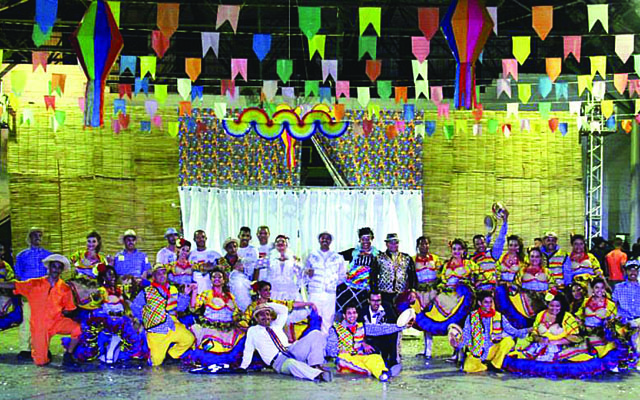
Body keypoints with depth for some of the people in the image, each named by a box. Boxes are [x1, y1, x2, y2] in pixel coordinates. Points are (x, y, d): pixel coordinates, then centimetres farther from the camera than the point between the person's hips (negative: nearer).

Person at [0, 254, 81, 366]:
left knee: (77, 328, -29)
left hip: (57, 321, 1)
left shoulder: (64, 289, 4)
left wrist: (65, 312, -8)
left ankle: (68, 356, -5)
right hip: (39, 326, -1)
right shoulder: (35, 284, 0)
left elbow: (69, 309, 11)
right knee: (41, 361, -8)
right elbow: (13, 285, -7)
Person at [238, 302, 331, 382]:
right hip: (278, 361, -5)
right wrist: (243, 367, 11)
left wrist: (268, 304, 26)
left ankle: (315, 365, -28)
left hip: (292, 351, 6)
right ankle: (317, 374, -59)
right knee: (291, 363, -45)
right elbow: (248, 351, 16)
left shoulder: (276, 325, 25)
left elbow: (284, 310, 30)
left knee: (316, 334, -14)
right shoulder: (252, 331, 15)